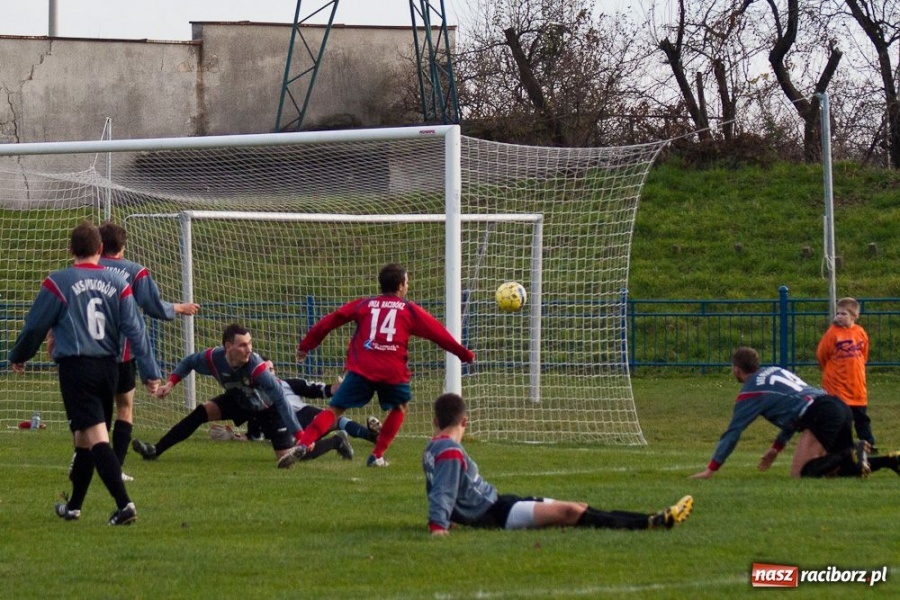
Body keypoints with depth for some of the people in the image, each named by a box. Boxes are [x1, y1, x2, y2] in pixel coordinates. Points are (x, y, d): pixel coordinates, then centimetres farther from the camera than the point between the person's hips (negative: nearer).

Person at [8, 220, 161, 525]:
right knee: (84, 438, 17)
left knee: (96, 437, -11)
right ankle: (73, 506, 29)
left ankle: (124, 504, -25)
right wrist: (151, 372, 1)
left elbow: (35, 326, 3)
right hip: (109, 368, 5)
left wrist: (18, 356, 20)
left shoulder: (58, 283, -5)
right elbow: (135, 329, 1)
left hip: (76, 367, -5)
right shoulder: (117, 283, 5)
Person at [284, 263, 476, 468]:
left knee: (335, 410, 2)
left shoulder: (363, 305, 17)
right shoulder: (410, 310, 13)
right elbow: (439, 333, 17)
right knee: (399, 407, 27)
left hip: (361, 369, 1)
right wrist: (465, 354, 28)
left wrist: (305, 345, 24)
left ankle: (303, 444, -19)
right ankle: (377, 456, 20)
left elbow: (329, 322, 16)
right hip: (393, 372, -1)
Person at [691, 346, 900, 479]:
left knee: (800, 474, -7)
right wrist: (776, 448, 39)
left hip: (821, 414, -8)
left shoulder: (749, 393, 6)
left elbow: (733, 433, 6)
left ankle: (852, 454, -22)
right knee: (834, 471, 18)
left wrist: (710, 470, 11)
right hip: (839, 406, 8)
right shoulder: (776, 371, 28)